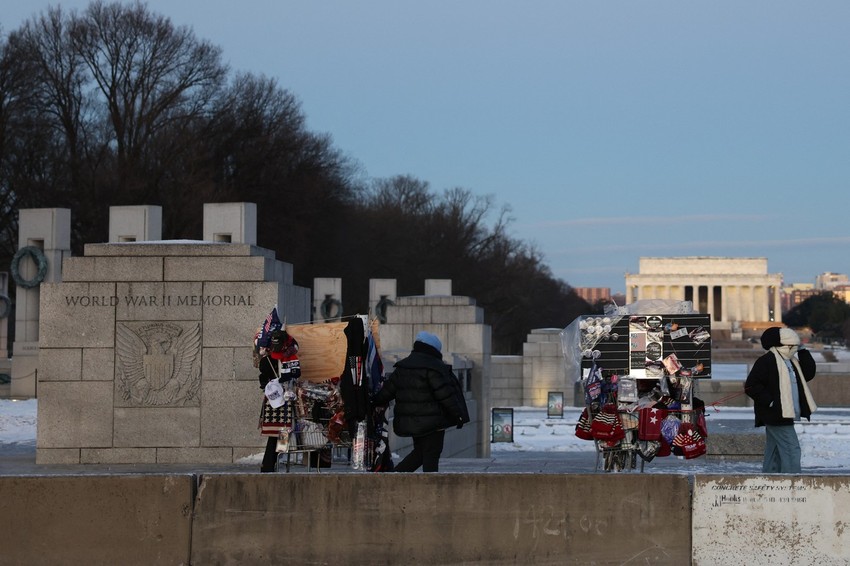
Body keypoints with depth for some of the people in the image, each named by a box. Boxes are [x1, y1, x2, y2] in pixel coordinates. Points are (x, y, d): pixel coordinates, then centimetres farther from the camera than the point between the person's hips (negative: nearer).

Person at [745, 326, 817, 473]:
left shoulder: (791, 361, 17)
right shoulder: (767, 361, -13)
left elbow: (809, 373, 15)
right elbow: (751, 386, -17)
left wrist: (802, 351, 8)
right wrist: (769, 401, -21)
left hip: (787, 416, 10)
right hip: (776, 415, -10)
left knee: (774, 453, 13)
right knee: (791, 450, -15)